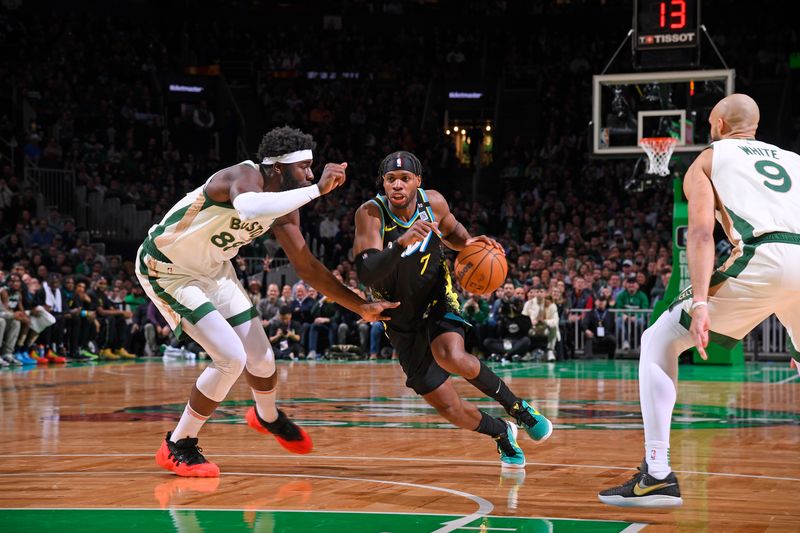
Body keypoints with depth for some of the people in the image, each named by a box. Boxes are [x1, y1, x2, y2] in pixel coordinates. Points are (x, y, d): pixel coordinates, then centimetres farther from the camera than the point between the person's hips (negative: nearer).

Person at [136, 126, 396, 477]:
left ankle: (268, 417, 46)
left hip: (213, 270, 8)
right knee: (231, 358, -17)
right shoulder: (246, 176, -31)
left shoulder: (284, 205, -6)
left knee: (261, 358, 11)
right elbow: (249, 209, -57)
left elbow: (307, 267, 4)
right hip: (167, 269, -8)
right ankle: (177, 448, 0)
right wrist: (317, 189, -51)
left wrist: (361, 307, 1)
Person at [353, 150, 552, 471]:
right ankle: (502, 434, 32)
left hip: (437, 301, 0)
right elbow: (366, 274, -35)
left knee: (453, 358, -34)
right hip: (403, 321, 0)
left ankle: (516, 407, -10)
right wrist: (402, 242, -49)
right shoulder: (370, 214, -22)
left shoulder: (433, 202, -11)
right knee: (450, 409, 1)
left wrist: (469, 243, -8)